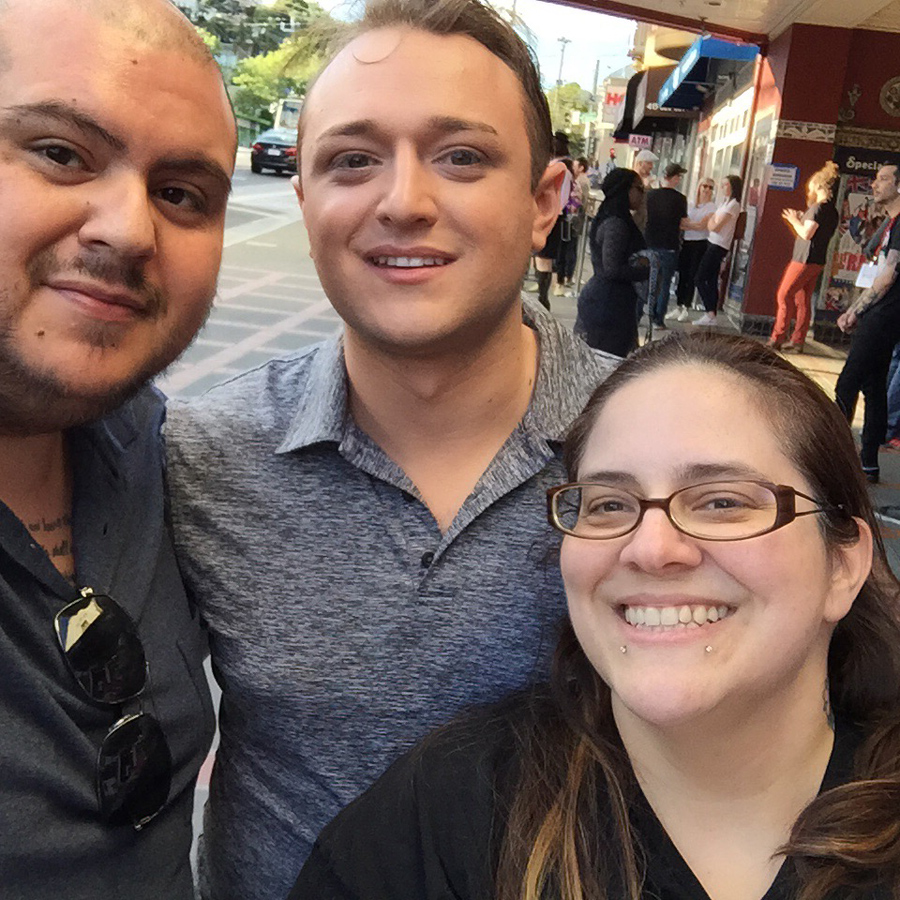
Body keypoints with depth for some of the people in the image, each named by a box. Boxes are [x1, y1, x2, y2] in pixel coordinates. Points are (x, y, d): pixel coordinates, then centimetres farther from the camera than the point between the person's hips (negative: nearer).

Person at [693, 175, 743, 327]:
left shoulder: (733, 204, -13)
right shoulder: (725, 202, 17)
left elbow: (714, 227, -15)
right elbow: (710, 225, 16)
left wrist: (711, 222, 2)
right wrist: (712, 222, -2)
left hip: (718, 246, -9)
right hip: (714, 244, 9)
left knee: (700, 278, -10)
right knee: (711, 281, 8)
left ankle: (710, 314, -12)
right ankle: (711, 316, 9)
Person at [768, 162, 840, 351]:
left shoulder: (818, 208, -14)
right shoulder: (833, 211, 15)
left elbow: (806, 234, -20)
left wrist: (794, 220, -5)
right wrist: (800, 220, 16)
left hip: (805, 260, -9)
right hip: (817, 261, 9)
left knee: (784, 295, -5)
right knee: (802, 301, 10)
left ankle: (777, 338, -7)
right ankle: (798, 341, 10)